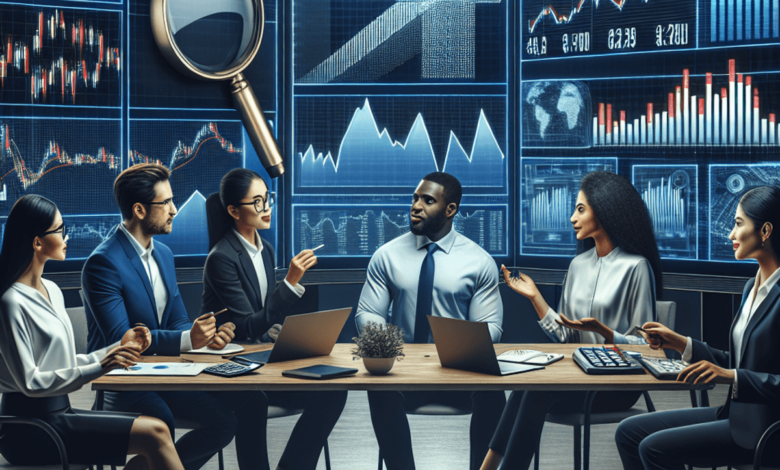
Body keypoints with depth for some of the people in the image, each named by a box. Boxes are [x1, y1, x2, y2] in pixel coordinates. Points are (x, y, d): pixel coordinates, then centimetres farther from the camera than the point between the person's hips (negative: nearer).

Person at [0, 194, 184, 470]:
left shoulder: (51, 291, 15)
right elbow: (30, 382, -19)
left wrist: (117, 349, 5)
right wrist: (99, 368, -25)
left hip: (58, 412, 9)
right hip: (30, 425, -9)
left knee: (156, 431, -10)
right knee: (155, 434, -19)